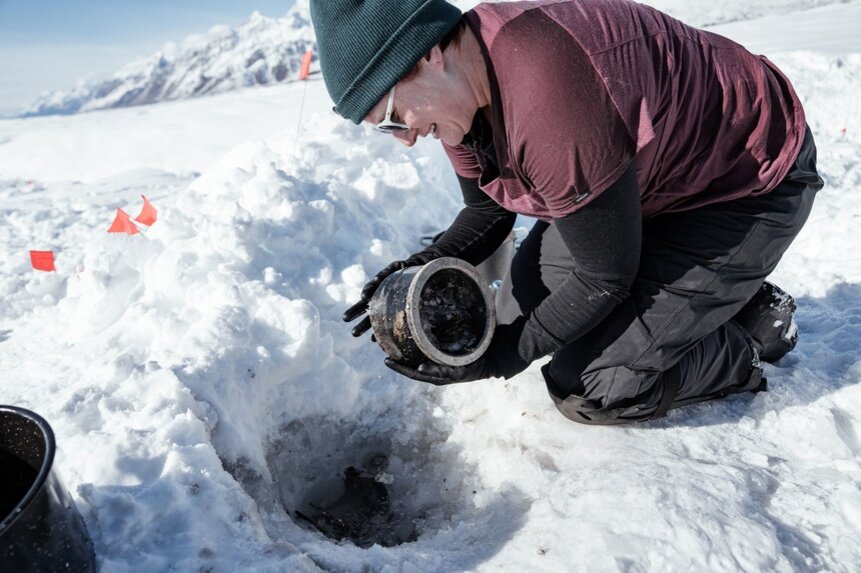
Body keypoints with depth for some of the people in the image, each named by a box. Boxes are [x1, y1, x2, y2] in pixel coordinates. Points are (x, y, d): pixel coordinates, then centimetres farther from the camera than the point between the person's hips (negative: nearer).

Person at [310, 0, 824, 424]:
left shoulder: (552, 106, -38)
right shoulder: (460, 86, -9)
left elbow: (605, 279, -26)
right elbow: (488, 211, 4)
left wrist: (497, 359, -21)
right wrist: (425, 268, -14)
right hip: (658, 174, 9)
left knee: (586, 388, -13)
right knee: (523, 307, 5)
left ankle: (755, 330, 10)